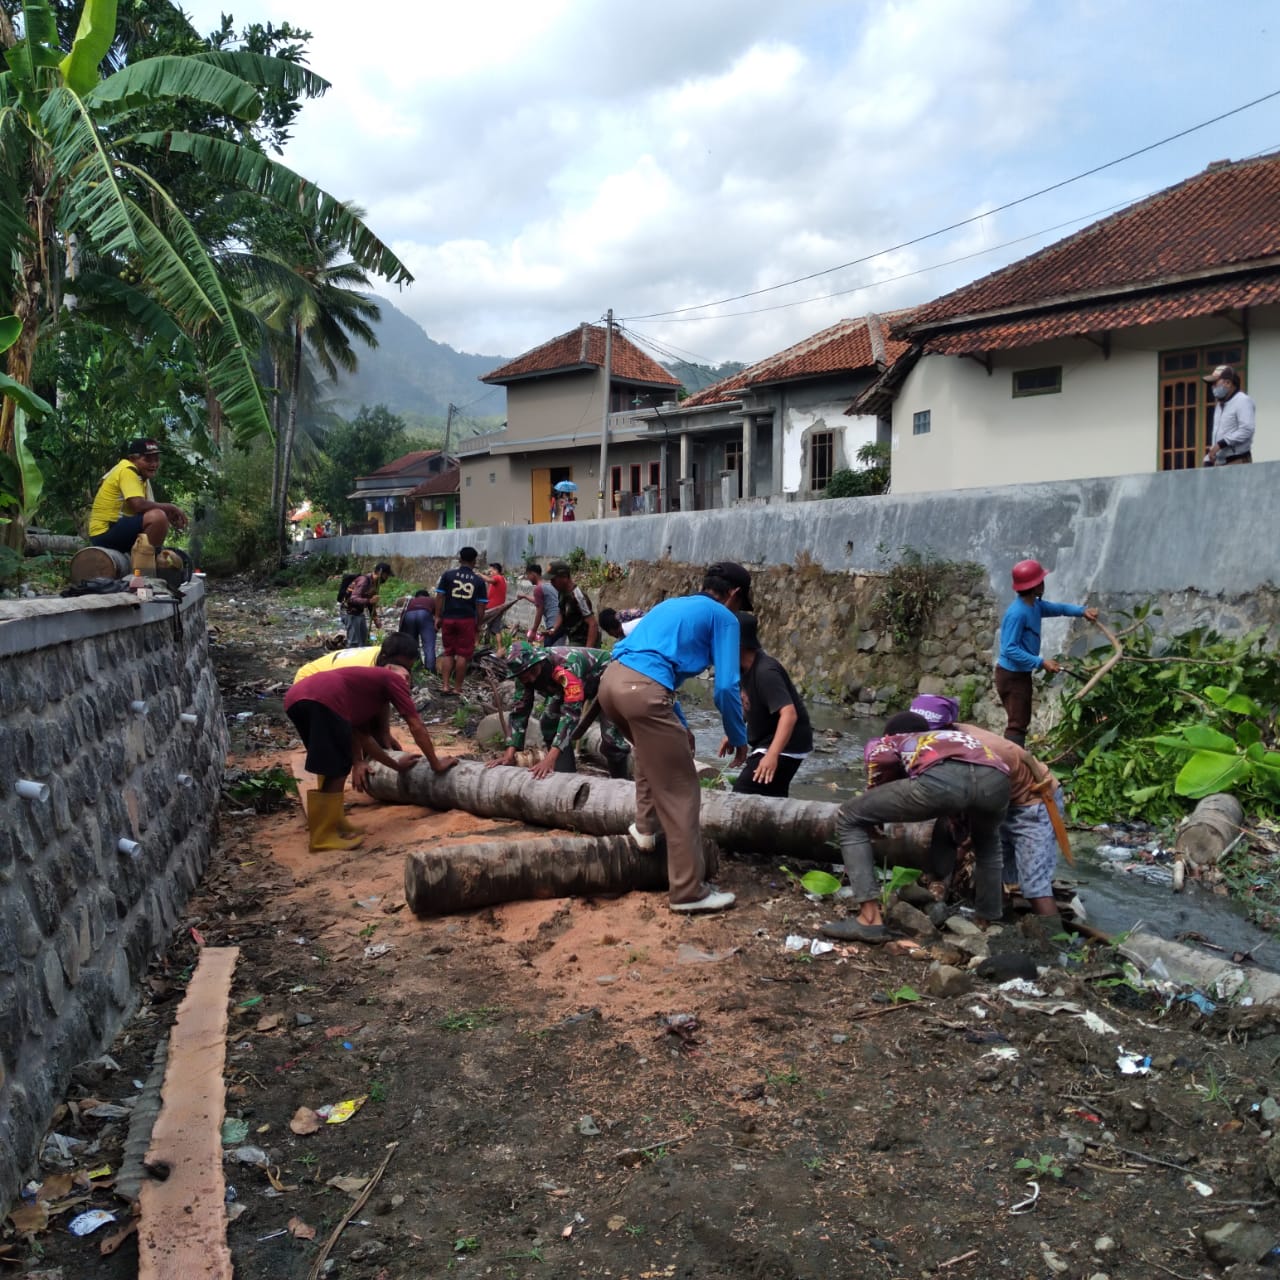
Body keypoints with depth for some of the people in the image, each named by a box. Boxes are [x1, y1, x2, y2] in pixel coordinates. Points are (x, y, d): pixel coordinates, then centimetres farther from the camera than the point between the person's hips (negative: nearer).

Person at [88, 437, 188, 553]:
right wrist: (170, 508, -14)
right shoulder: (127, 470, -14)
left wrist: (169, 515, -11)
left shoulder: (142, 476, 15)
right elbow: (139, 505, -27)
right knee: (158, 517, -30)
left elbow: (147, 508, 9)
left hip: (117, 530, 10)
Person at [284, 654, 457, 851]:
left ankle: (329, 822, 32)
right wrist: (436, 764, 25)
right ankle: (324, 835, 9)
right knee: (338, 768, 3)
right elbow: (416, 727, 18)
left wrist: (396, 765, 46)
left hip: (296, 697, 9)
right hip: (321, 699, -9)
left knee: (330, 766, 25)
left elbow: (362, 735, 39)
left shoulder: (366, 681, 38)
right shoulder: (392, 679, 19)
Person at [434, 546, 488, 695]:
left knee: (448, 653, 12)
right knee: (462, 655, 4)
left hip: (448, 619, 1)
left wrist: (438, 616, 5)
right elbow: (481, 605, 0)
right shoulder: (479, 581, 2)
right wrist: (478, 624, 9)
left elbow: (439, 597, -2)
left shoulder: (448, 575, 1)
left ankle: (445, 686, 6)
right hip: (467, 620, -1)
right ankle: (457, 688, 6)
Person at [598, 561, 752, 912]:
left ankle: (645, 827, 37)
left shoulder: (671, 605, 32)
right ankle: (689, 890, 7)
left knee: (659, 748, 37)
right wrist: (738, 738, 16)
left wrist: (678, 725, 44)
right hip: (643, 690, -8)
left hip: (611, 680, 8)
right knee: (680, 794, 2)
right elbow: (726, 687, 1)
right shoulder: (723, 617, 11)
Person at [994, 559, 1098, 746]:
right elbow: (1010, 649, -28)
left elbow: (1059, 608, 19)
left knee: (1022, 722, 18)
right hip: (1011, 676, -10)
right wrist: (1041, 662, -28)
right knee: (1017, 724, -8)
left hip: (1022, 674, 10)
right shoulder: (1017, 613, -26)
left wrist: (1082, 611, 1)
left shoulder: (1035, 605, 4)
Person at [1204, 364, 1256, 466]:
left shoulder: (1242, 401, -6)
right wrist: (1208, 461, 14)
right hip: (1219, 463, 8)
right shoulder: (1219, 405, 22)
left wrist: (1220, 444, -20)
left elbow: (1246, 430, -20)